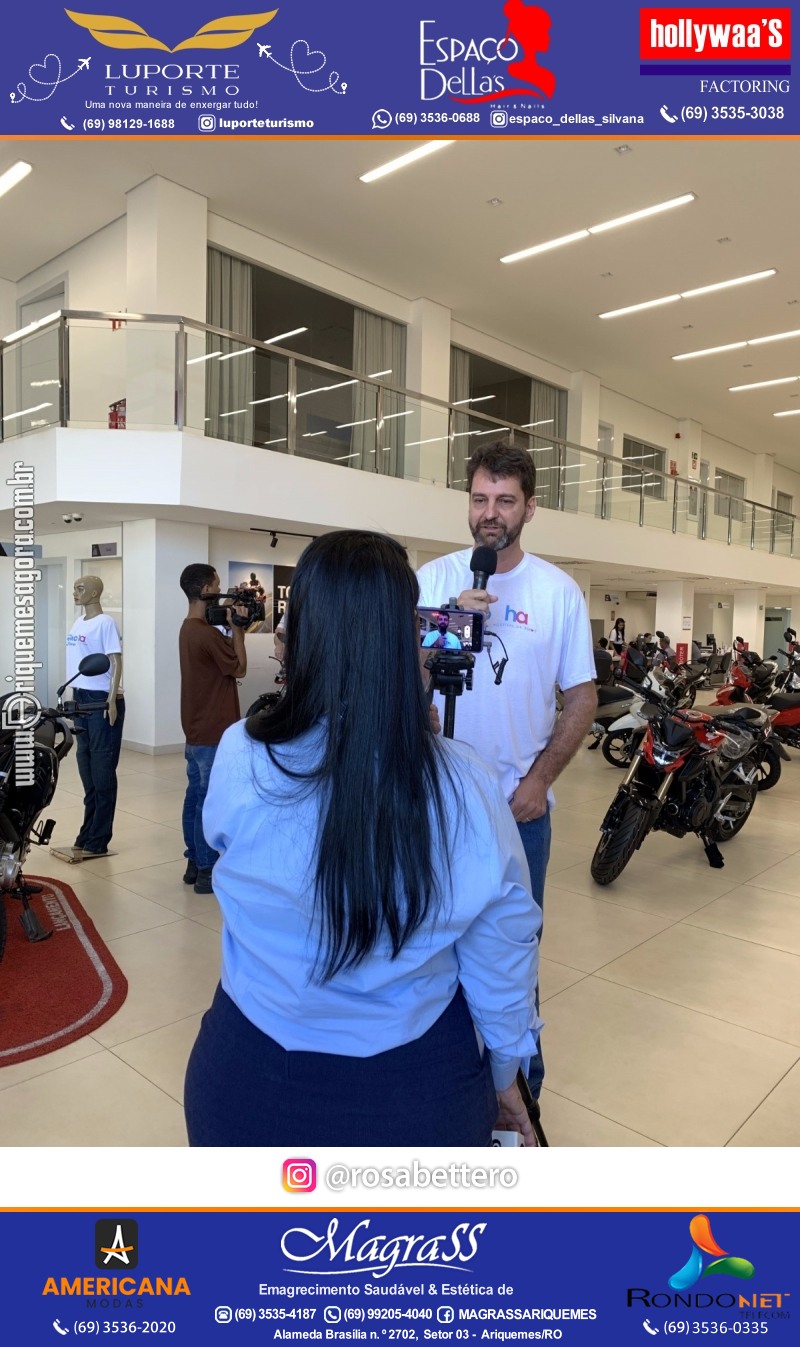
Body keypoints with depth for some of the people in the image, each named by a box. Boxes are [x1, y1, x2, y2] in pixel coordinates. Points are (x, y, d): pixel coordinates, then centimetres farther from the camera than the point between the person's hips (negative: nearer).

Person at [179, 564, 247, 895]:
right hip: (214, 733, -10)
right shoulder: (207, 634, -20)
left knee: (195, 796, 14)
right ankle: (207, 871, 6)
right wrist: (237, 628, -7)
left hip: (196, 730, 10)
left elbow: (222, 658, 13)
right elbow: (239, 668, -11)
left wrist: (233, 629, 4)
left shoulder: (188, 629, 11)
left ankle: (194, 863, 23)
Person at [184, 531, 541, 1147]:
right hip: (417, 1090, 0)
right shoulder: (468, 787, -22)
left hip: (253, 1080, 1)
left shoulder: (239, 762, -21)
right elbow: (503, 961, -10)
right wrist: (503, 1075, 11)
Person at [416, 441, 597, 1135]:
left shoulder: (559, 590, -2)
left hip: (520, 799, 0)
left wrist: (540, 780, -7)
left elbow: (582, 698, 1)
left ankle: (519, 1082, 34)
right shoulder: (433, 579, -2)